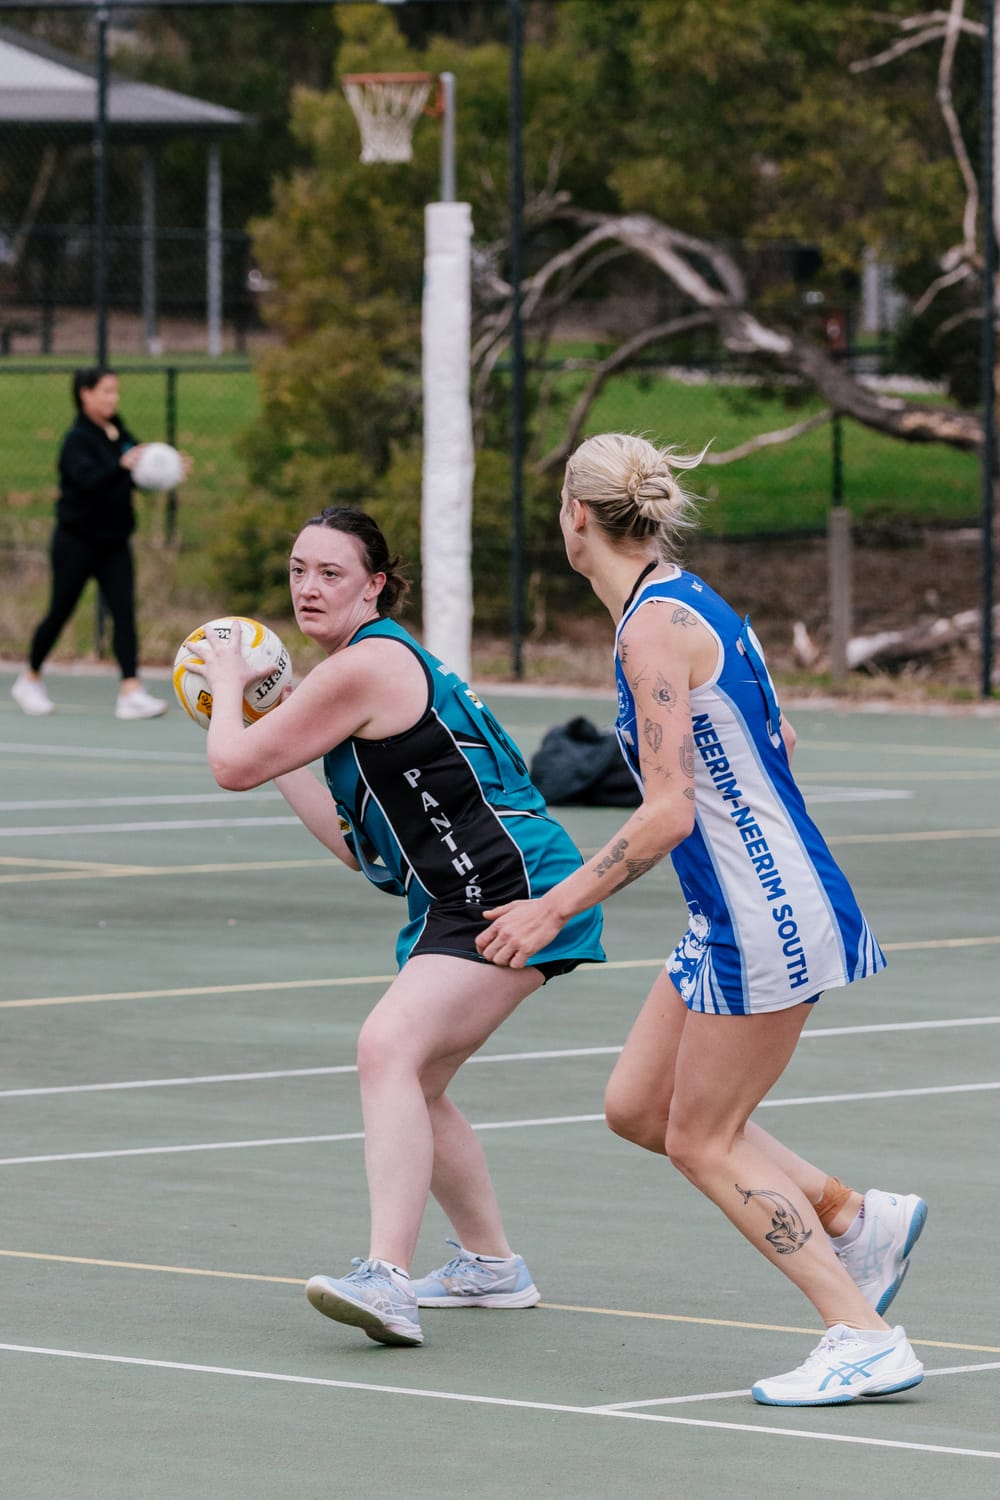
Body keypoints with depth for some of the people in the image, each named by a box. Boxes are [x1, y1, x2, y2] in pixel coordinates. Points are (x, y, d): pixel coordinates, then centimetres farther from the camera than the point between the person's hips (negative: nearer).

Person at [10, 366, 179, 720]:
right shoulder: (77, 439, -15)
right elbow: (88, 479, -32)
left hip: (113, 541, 6)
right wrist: (122, 465, -48)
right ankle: (30, 680, 25)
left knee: (124, 610, -8)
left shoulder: (119, 434, 6)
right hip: (77, 541, -6)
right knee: (60, 611, 4)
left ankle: (131, 691, -16)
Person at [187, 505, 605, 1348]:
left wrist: (229, 685, 9)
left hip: (508, 892, -11)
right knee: (412, 1087, 22)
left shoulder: (364, 667, -14)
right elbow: (358, 844, 21)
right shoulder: (387, 665, 19)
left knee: (389, 1048, -26)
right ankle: (493, 1265, 38)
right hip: (461, 902, 11)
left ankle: (387, 1280, -38)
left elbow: (234, 765, -10)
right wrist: (283, 760, 25)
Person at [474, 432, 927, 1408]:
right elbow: (777, 742, 20)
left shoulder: (653, 628, -18)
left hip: (762, 917, -9)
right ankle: (856, 1218, 20)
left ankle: (864, 1339, 1)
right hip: (735, 913, 9)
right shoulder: (693, 605, 10)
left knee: (701, 1140, 0)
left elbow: (668, 815, -22)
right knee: (636, 1107, 14)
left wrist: (555, 908, -15)